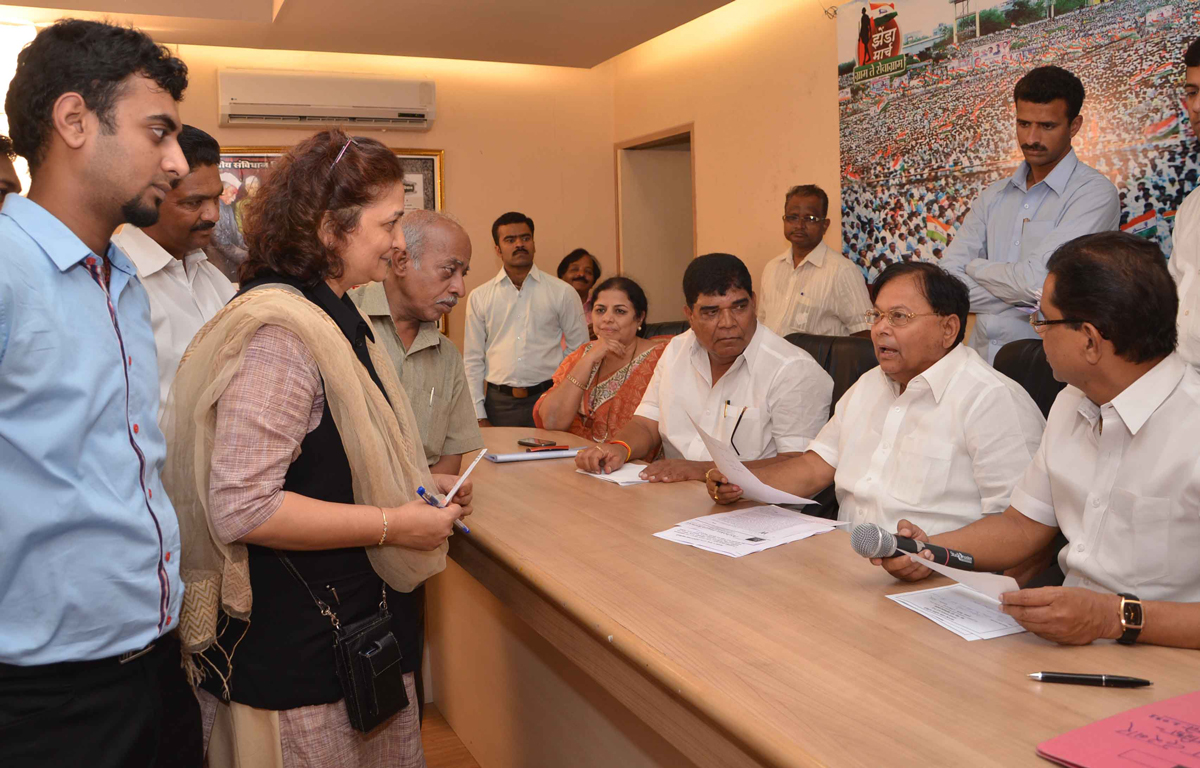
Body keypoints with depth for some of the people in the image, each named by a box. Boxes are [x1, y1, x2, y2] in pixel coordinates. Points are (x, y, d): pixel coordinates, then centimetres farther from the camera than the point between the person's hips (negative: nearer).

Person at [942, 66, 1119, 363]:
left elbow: (1037, 280, -16)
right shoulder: (993, 196, 12)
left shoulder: (1095, 193, -4)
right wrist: (1024, 303, -10)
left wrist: (976, 266, 1)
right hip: (981, 357, 4)